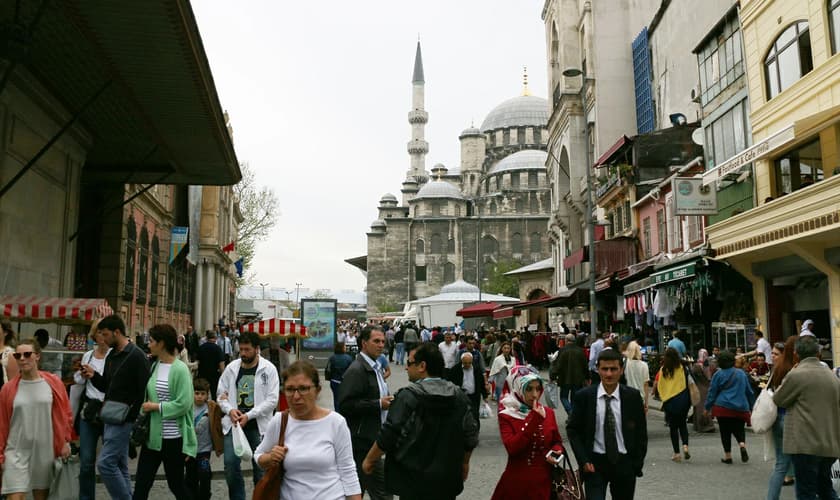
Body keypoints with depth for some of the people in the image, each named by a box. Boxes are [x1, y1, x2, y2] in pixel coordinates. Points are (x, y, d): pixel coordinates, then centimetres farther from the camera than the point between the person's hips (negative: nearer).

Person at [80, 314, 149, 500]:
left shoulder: (136, 356, -14)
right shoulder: (111, 356, 14)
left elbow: (145, 391, -18)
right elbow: (107, 387, 19)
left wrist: (130, 414, -19)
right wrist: (94, 376, 1)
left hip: (123, 420, -9)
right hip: (110, 418, 9)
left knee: (105, 463, -11)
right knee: (120, 465, 13)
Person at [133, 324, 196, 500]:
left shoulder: (180, 369, -14)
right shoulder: (154, 366, 7)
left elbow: (183, 404, -19)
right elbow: (148, 397, 14)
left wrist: (155, 406, -13)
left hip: (173, 438, -6)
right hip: (152, 435, 6)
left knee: (176, 484, 9)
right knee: (141, 485, 8)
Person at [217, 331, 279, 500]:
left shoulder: (268, 369, -7)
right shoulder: (231, 367, 4)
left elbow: (272, 400, -11)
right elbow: (221, 393, 9)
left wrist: (248, 415, -17)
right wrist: (230, 410, -11)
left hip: (258, 424, -2)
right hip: (234, 422, 3)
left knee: (261, 466, 6)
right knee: (231, 464, 0)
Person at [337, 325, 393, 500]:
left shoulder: (375, 367, 15)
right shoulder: (356, 370, -15)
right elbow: (345, 405, -22)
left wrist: (386, 401, 9)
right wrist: (378, 404, -21)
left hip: (372, 438, 9)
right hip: (362, 441, -9)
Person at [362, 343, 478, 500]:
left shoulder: (408, 396, -16)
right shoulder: (459, 396, 0)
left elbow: (388, 436, -17)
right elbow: (471, 435, 4)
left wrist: (369, 460, -1)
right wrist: (464, 463, 20)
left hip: (415, 483, -5)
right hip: (448, 481, 5)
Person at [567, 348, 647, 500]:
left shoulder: (633, 396, -4)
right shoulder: (583, 396, -6)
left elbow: (641, 432, 3)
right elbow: (573, 429, 0)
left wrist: (638, 464, -1)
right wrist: (583, 460, -8)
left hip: (624, 464, 2)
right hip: (594, 464, -2)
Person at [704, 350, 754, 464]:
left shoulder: (718, 374, -3)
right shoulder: (741, 373, 7)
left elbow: (712, 392, -2)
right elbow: (749, 391, 13)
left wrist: (707, 407, 6)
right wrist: (752, 406, 24)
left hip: (723, 407, -3)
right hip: (740, 408, 3)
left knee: (725, 432, 6)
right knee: (739, 429, 13)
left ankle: (727, 456, 8)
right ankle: (742, 444, -15)